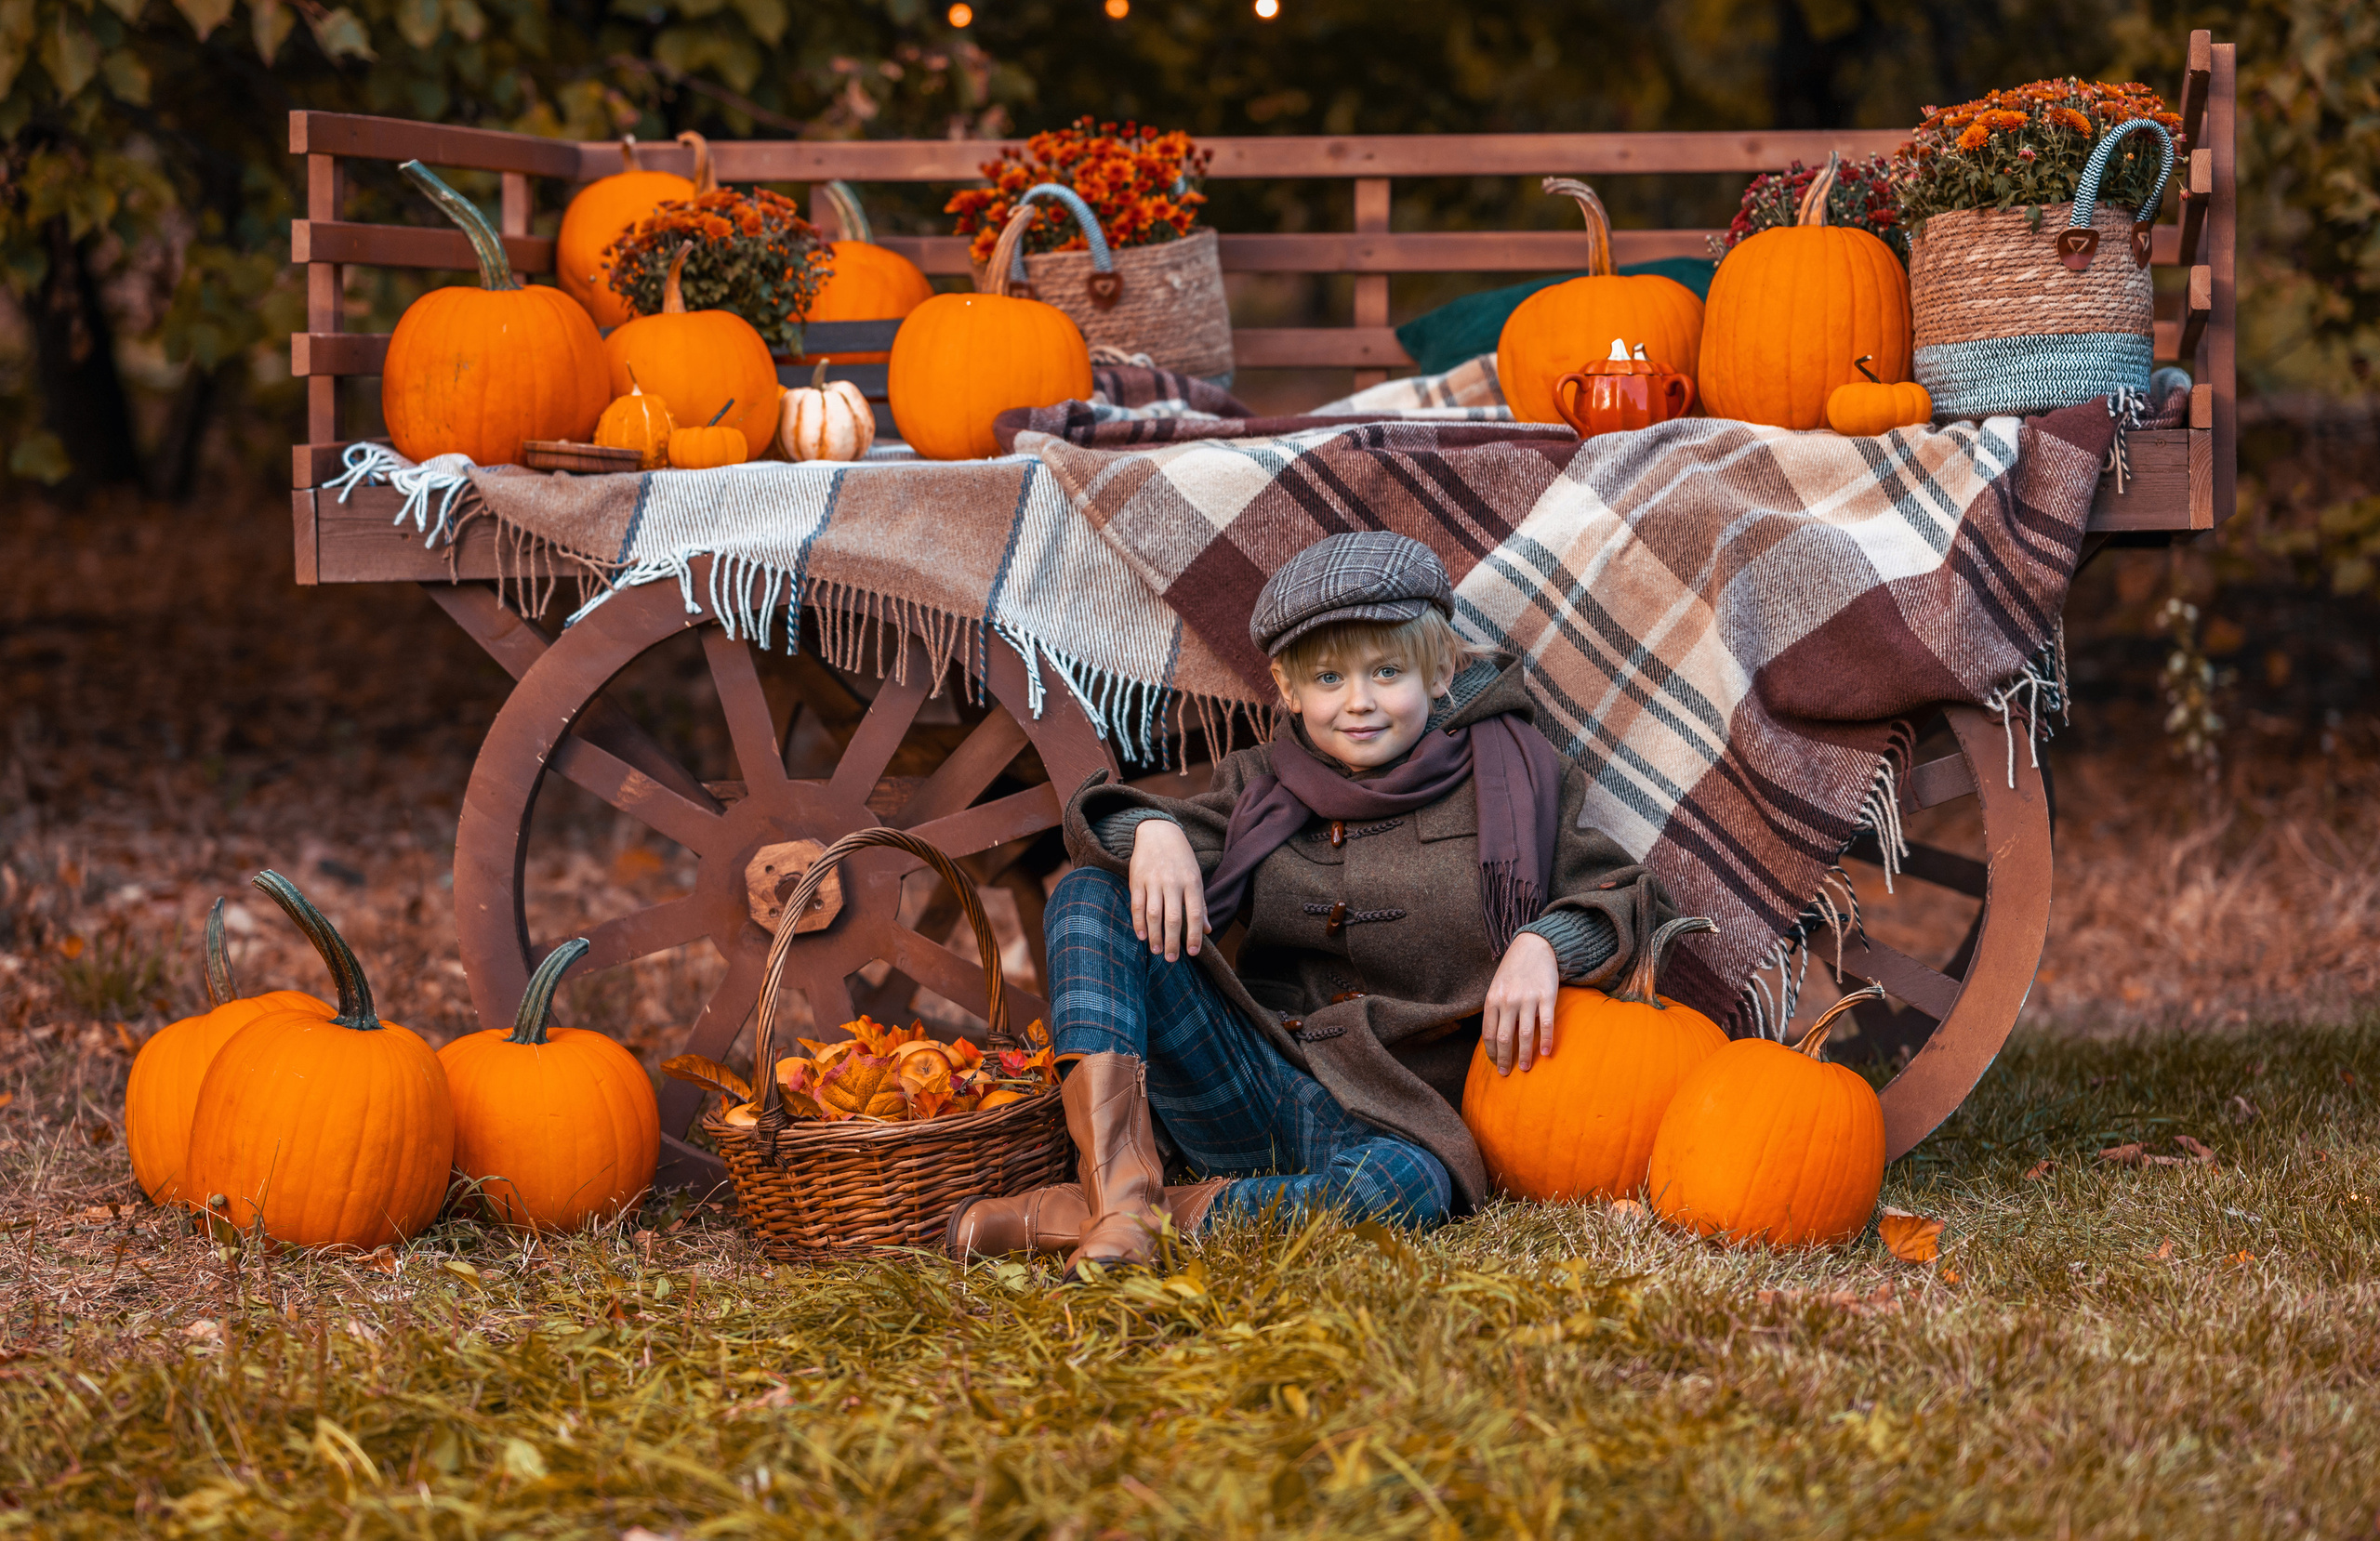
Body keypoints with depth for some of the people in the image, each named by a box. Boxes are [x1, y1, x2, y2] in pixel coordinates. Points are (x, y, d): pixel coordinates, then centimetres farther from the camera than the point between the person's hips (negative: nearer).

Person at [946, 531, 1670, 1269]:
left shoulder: (1504, 782, 6)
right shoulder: (1269, 788, 14)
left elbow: (1629, 897, 4)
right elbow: (1099, 821, 9)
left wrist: (1545, 944, -18)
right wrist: (1151, 829, -16)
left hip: (1382, 1116, -4)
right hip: (1249, 1090, 4)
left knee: (1406, 1189, -43)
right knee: (1092, 893, -12)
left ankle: (1066, 1216, -33)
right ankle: (1120, 1183, -32)